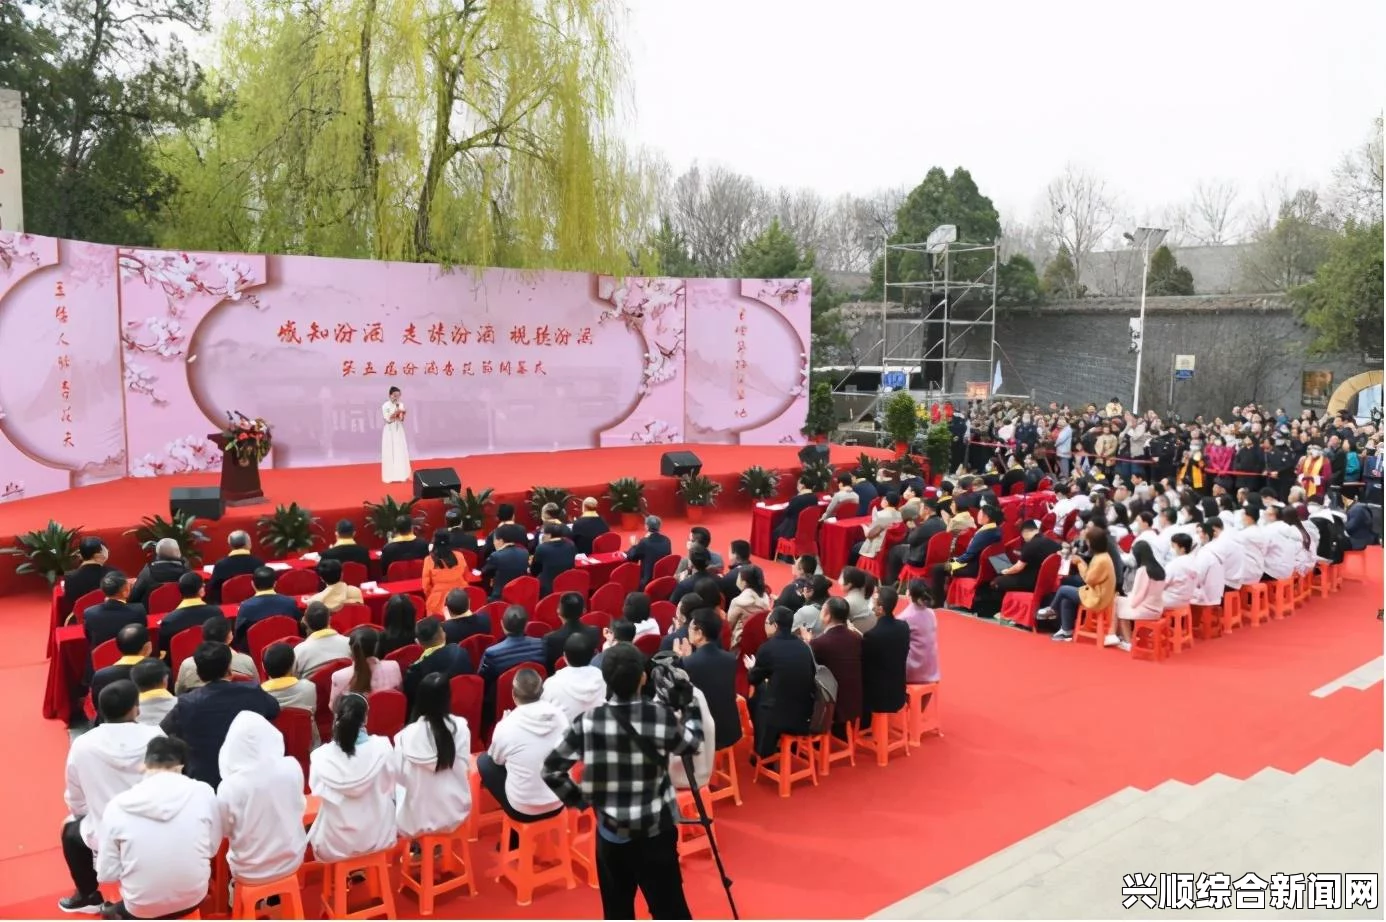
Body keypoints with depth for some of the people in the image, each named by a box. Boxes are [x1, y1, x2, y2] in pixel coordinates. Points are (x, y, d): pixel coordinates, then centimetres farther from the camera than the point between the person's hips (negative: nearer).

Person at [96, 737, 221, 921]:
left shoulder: (118, 805, -13)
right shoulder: (203, 793, -12)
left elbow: (106, 875, -7)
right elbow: (213, 849, 0)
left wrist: (133, 863, 12)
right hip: (193, 899, 1)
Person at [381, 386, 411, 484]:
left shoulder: (400, 405, 4)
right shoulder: (385, 406, -9)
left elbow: (402, 420, 3)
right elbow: (388, 419, -14)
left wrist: (402, 414, -17)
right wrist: (396, 412, -24)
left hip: (399, 431, 4)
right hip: (389, 432, -4)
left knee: (401, 452, 4)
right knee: (389, 453, -1)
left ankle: (401, 476, 10)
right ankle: (390, 476, 5)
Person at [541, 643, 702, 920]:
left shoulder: (588, 722, -12)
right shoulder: (662, 716, -15)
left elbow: (551, 769, -7)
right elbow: (692, 743, 4)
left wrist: (578, 798, 5)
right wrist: (690, 700, 14)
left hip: (610, 833, 2)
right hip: (655, 833, -2)